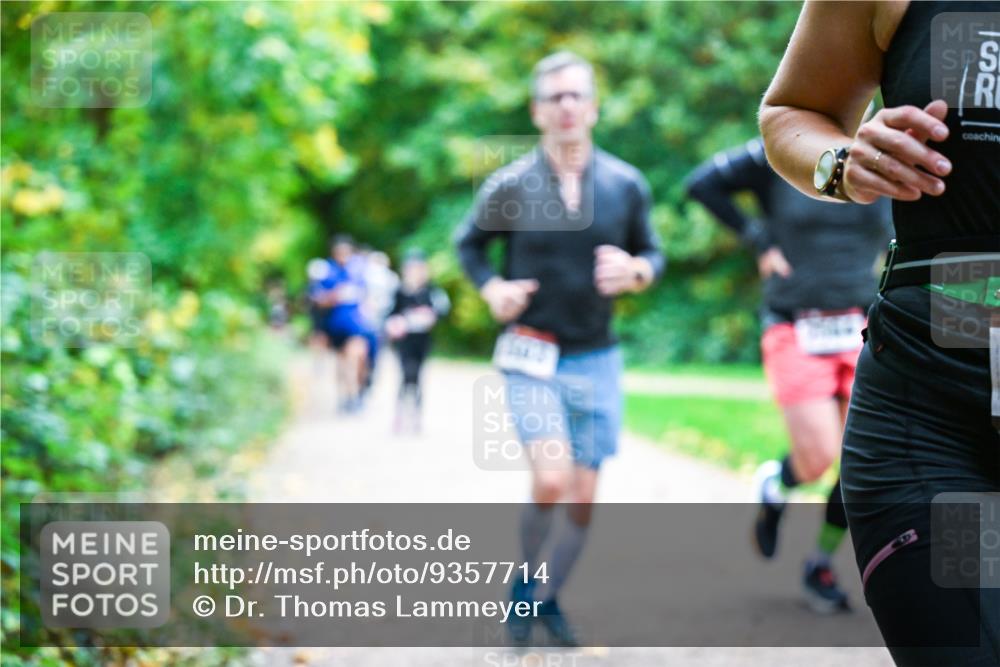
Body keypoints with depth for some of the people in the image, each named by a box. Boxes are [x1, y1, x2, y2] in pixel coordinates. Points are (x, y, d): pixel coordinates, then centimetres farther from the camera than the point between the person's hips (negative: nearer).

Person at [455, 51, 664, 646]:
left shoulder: (625, 184, -2)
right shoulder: (508, 186, -5)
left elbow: (653, 255, 9)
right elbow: (469, 244, 12)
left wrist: (634, 271, -14)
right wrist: (492, 288, -8)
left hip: (597, 361, 3)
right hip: (532, 357, -3)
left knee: (583, 501, 6)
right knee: (551, 481, -21)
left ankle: (550, 600, 28)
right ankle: (525, 583, 5)